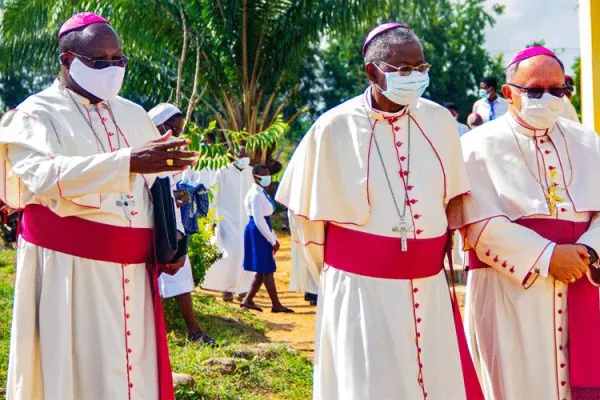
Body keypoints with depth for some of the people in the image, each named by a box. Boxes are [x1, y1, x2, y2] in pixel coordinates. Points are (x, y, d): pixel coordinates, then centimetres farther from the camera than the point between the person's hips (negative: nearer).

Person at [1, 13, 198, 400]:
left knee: (134, 369, 7)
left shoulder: (135, 115, 14)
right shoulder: (37, 114, -4)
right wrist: (129, 162, -33)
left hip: (132, 269, 5)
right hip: (69, 268, -5)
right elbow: (45, 176, -22)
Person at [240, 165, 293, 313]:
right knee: (267, 270, -4)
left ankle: (248, 300, 17)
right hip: (257, 233, -10)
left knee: (263, 271, 11)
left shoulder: (262, 193, 14)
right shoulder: (256, 195, -16)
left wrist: (274, 238, 16)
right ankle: (276, 304, 1)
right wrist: (272, 240, -16)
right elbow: (258, 220, -20)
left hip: (262, 232, 10)